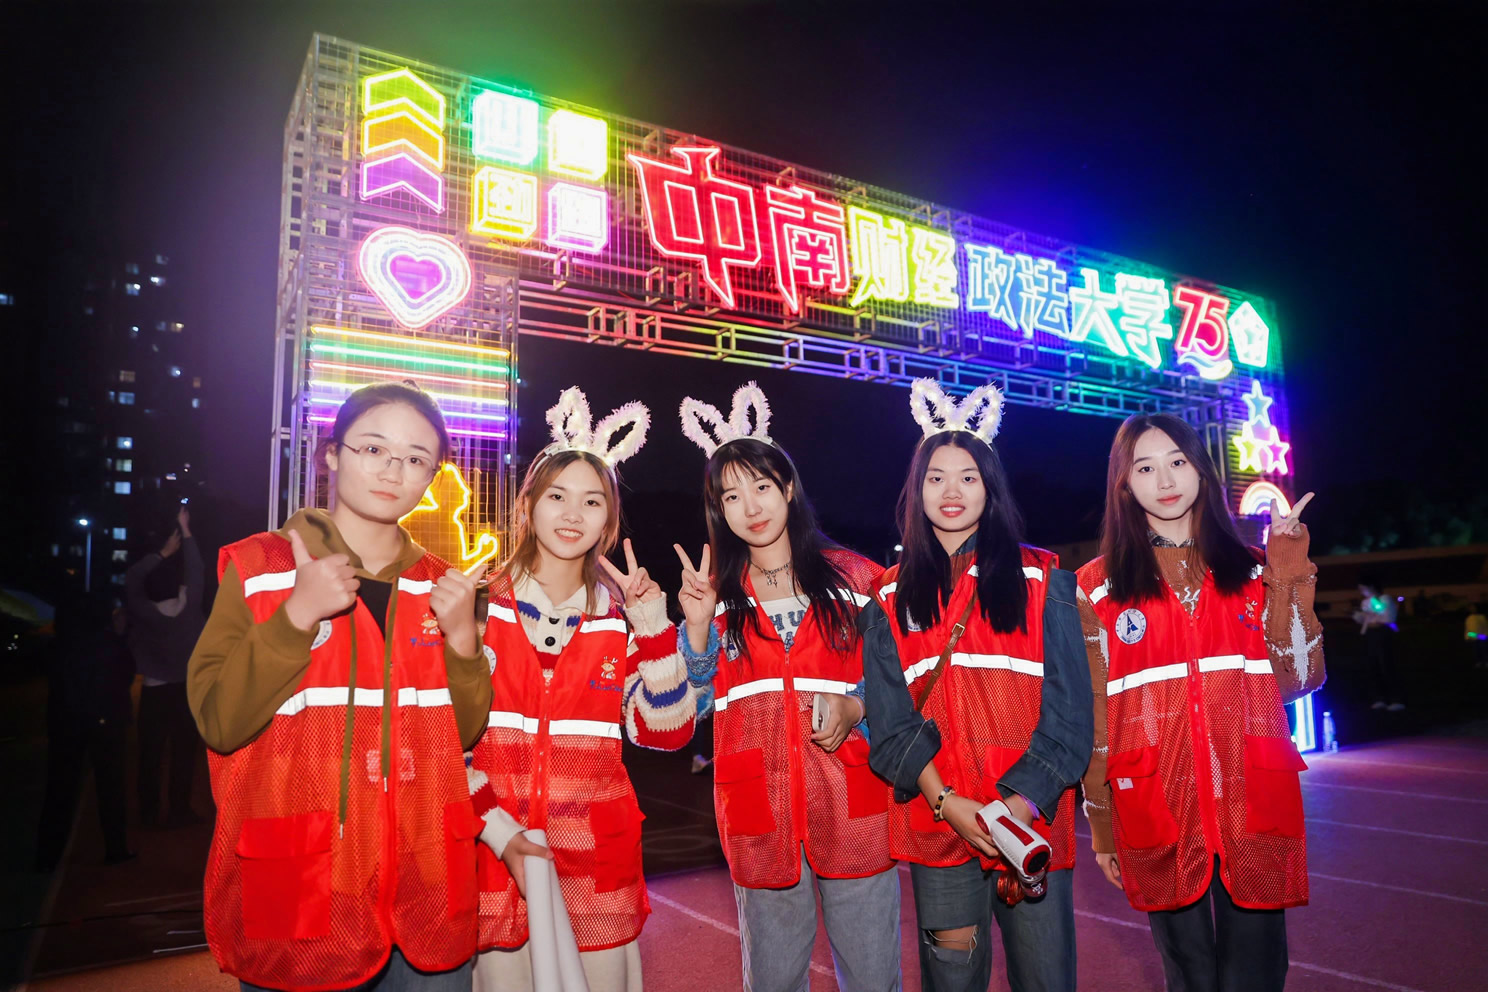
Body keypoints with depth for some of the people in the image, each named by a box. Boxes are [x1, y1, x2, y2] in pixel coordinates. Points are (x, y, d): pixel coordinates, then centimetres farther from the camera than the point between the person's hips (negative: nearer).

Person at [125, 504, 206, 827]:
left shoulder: (144, 613, -11)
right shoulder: (189, 605, -11)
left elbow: (131, 580, 4)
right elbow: (194, 570, -1)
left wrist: (163, 554, 6)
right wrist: (185, 530, 4)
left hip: (155, 691, 0)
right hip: (186, 689, 0)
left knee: (151, 754, 10)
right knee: (184, 754, 6)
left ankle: (150, 811, 16)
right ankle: (179, 810, 9)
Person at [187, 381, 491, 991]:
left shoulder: (439, 586, 6)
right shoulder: (258, 567, -2)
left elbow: (464, 733, 5)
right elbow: (220, 723, -9)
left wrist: (462, 637, -10)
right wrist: (296, 616, -20)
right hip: (297, 888, -3)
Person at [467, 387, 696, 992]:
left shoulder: (620, 617, 3)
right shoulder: (479, 605, -2)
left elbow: (667, 734, -3)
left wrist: (654, 628, -13)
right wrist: (500, 832, -12)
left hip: (600, 864, 2)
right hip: (495, 858, -1)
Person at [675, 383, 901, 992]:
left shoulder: (853, 576, 2)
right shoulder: (716, 592, 7)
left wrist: (854, 708, -12)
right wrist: (698, 624, -10)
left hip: (853, 804, -1)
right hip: (760, 814, 2)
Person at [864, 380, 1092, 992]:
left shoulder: (1041, 580, 3)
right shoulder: (892, 597, 7)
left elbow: (1069, 707, -2)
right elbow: (890, 720, 2)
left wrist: (1025, 799, -14)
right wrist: (946, 801, -11)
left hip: (1033, 818, -1)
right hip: (935, 821, 1)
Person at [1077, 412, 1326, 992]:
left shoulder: (1251, 571, 11)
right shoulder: (1097, 586, 4)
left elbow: (1299, 679, 3)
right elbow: (1090, 713, 4)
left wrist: (1288, 581, -5)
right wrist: (1101, 823, 5)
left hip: (1253, 806, 2)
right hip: (1157, 813, -1)